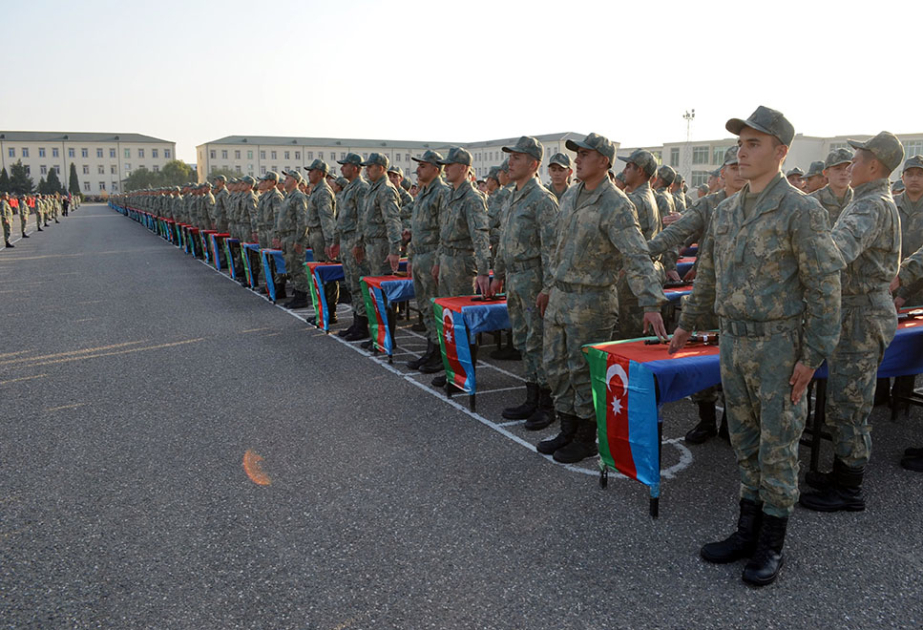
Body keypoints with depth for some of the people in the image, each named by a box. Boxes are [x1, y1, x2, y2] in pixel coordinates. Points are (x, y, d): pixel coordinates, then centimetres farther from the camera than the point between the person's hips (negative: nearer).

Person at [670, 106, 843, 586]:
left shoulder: (800, 211, -12)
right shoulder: (727, 210, 9)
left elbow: (825, 288, -13)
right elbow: (708, 273, 19)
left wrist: (812, 356, -16)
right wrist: (687, 324, 23)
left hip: (779, 344, -7)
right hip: (733, 340, 7)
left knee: (777, 445, 3)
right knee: (745, 441, 14)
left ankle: (772, 544, 18)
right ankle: (748, 531, 28)